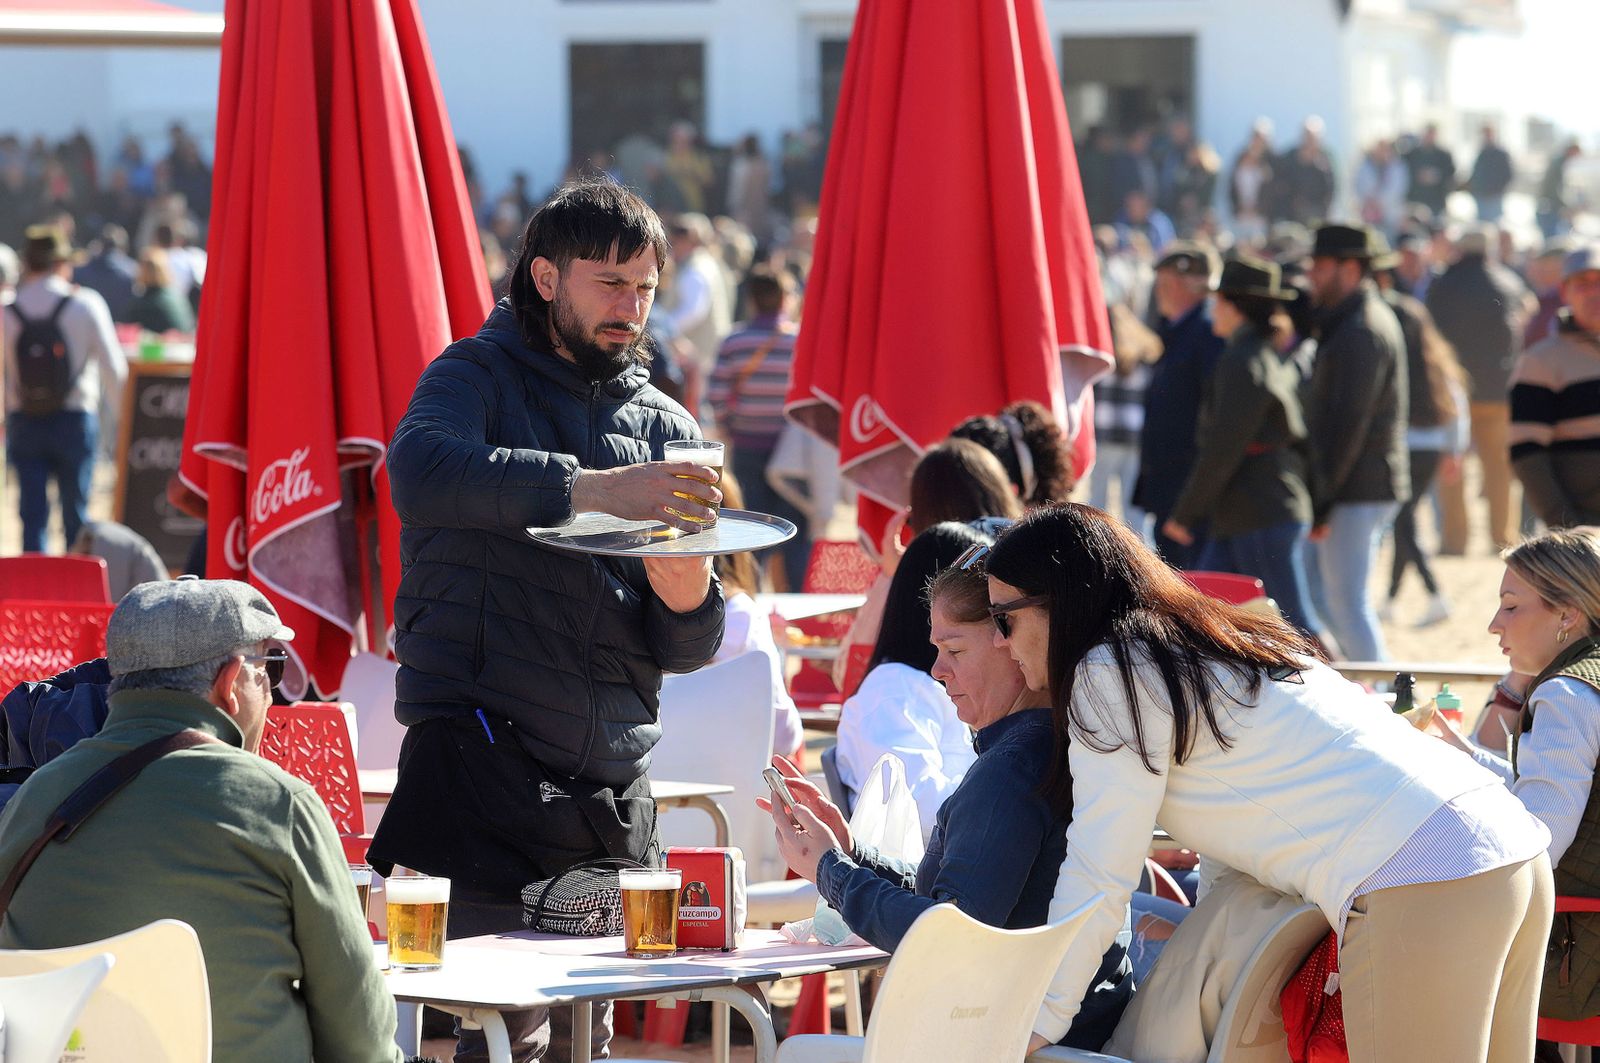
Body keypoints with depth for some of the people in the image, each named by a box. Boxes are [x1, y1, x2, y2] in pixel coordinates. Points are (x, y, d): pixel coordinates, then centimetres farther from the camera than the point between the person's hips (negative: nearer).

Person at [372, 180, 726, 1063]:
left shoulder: (663, 427, 17)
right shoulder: (478, 378, 3)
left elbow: (686, 650, 14)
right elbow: (420, 471, -23)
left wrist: (686, 596, -11)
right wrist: (591, 489, -31)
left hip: (611, 785, 6)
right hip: (486, 755, -6)